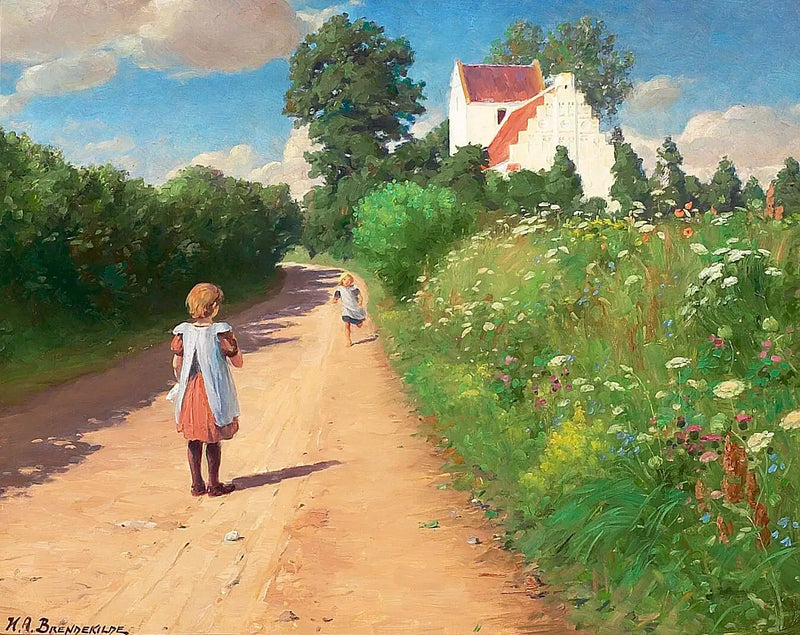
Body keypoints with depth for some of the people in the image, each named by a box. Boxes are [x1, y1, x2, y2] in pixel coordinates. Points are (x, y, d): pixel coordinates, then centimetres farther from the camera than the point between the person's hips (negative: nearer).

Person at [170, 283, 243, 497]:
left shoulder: (183, 332, -4)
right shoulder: (221, 332, -15)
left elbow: (176, 364, 5)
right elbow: (238, 362, -8)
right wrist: (232, 342, 7)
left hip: (190, 393, 4)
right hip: (214, 394, -4)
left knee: (194, 440, 14)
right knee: (213, 441, 9)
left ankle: (197, 484, 22)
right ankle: (214, 485, 18)